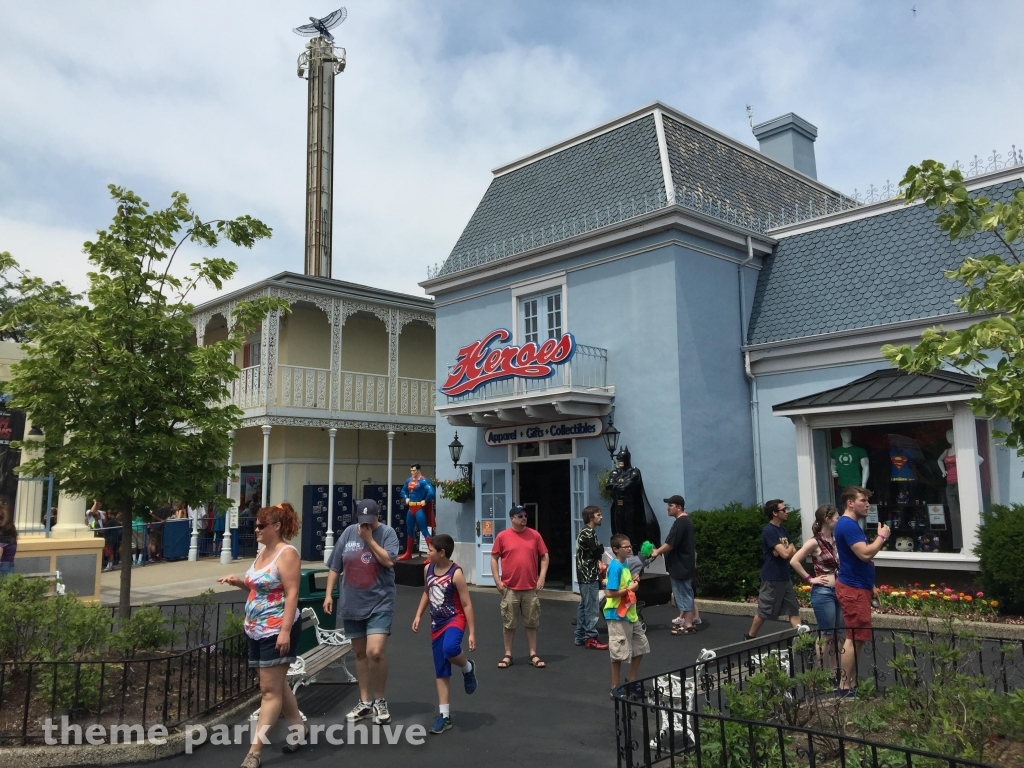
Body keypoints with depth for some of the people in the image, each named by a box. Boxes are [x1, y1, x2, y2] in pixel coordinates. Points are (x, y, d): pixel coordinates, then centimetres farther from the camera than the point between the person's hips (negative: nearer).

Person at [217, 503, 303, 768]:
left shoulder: (287, 553, -15)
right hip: (257, 630, 10)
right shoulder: (263, 551, 11)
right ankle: (298, 729, 30)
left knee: (270, 690, -4)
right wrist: (239, 581, 4)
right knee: (277, 685, 17)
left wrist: (285, 630, -26)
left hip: (277, 630, -10)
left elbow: (292, 593, -20)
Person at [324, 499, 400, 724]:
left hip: (379, 604, -4)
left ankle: (380, 701, 5)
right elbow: (335, 567, 9)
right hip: (351, 604, 4)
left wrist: (369, 538, -17)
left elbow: (389, 561, -21)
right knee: (360, 653, 13)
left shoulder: (387, 533, -6)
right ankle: (365, 701, 26)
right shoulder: (348, 533, 3)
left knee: (375, 651, -15)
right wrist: (329, 594, 5)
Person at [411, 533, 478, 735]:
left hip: (455, 619, -6)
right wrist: (418, 615, 12)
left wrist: (472, 632, -14)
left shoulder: (456, 574, -17)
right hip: (436, 623, 6)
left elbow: (467, 604, -14)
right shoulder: (428, 569, 1)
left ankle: (467, 668, -3)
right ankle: (445, 716, 17)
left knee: (450, 649, -37)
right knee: (441, 673, 7)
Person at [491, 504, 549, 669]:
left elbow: (544, 557, 7)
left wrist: (541, 578, -2)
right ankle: (507, 655, 18)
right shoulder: (502, 536, -2)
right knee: (508, 623, 7)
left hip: (530, 588, 1)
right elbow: (494, 558, 2)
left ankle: (533, 655, 18)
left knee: (531, 623, 9)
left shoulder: (534, 535, 2)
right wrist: (497, 580, -5)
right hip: (510, 588, -1)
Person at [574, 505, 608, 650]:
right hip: (589, 575, -10)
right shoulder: (588, 532, -16)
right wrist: (600, 546, 2)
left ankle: (581, 637, 18)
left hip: (587, 575, 10)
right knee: (592, 608, -7)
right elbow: (598, 551, -18)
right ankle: (591, 638, -4)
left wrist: (598, 563, 2)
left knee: (584, 606, 13)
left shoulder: (587, 532, 17)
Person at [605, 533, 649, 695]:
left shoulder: (625, 564, 9)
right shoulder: (615, 567, -18)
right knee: (619, 652, 0)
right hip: (617, 615, -10)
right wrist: (630, 589, -17)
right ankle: (615, 688, 13)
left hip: (630, 614, 10)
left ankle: (631, 681, 31)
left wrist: (633, 582, 5)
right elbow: (609, 592, -25)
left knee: (640, 647, 17)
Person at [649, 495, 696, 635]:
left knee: (683, 593, -5)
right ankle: (682, 618, 26)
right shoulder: (687, 520, 14)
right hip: (684, 563, 11)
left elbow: (670, 544, -23)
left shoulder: (680, 523, -21)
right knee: (683, 593, 17)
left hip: (680, 565, -11)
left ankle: (689, 626, 0)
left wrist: (657, 552, -9)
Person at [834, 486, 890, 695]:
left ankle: (851, 682, 19)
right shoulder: (848, 525, -17)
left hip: (858, 586, 10)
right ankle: (845, 686, -4)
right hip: (853, 588, -10)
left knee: (856, 637, 13)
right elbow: (865, 554, -26)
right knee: (855, 637, -8)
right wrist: (881, 537, -10)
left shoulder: (851, 525, 17)